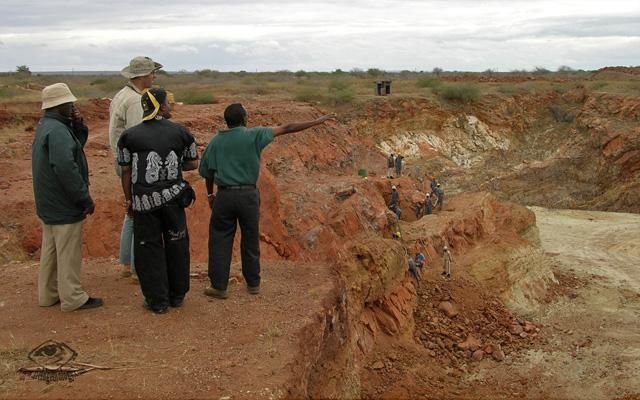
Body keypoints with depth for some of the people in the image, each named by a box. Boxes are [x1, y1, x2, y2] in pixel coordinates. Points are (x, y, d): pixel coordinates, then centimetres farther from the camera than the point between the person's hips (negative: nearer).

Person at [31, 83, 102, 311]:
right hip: (64, 205, -10)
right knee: (69, 252, 1)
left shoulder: (46, 126, 10)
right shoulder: (57, 131, -22)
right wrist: (85, 199, -21)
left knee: (51, 249, 18)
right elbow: (67, 169, -28)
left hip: (49, 203, 10)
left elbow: (76, 145, 15)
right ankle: (72, 298, 11)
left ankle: (48, 294, 29)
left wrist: (78, 125, -2)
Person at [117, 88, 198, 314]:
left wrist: (128, 199, 11)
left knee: (149, 249, 8)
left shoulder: (129, 136, 0)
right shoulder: (180, 132, 1)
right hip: (173, 198, 1)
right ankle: (177, 295, 25)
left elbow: (126, 172, 2)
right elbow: (193, 163, 10)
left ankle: (157, 301, 13)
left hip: (144, 201, 0)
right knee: (176, 246, 14)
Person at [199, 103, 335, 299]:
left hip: (224, 195, 1)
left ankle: (219, 286, 9)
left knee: (220, 241, 8)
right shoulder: (254, 135, -5)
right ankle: (253, 283, 24)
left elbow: (207, 172, 4)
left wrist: (210, 194, 21)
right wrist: (318, 121, 3)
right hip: (248, 195, 0)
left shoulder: (215, 142, 2)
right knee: (250, 239, 13)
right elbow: (287, 128, -3)